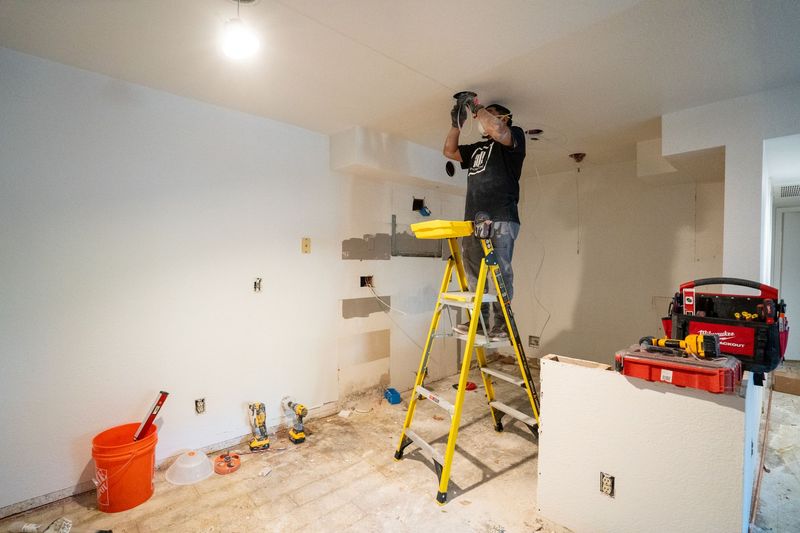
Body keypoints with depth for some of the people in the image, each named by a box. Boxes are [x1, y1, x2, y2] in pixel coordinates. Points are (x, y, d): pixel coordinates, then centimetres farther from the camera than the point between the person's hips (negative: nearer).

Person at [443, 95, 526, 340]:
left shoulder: (515, 135, 9)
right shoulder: (477, 148, 29)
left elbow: (497, 130, -13)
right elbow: (449, 151, 32)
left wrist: (477, 107, 1)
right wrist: (456, 124, 22)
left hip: (501, 220, -7)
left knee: (500, 272, -6)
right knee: (474, 275, 4)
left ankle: (501, 324, 0)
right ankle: (479, 321, 10)